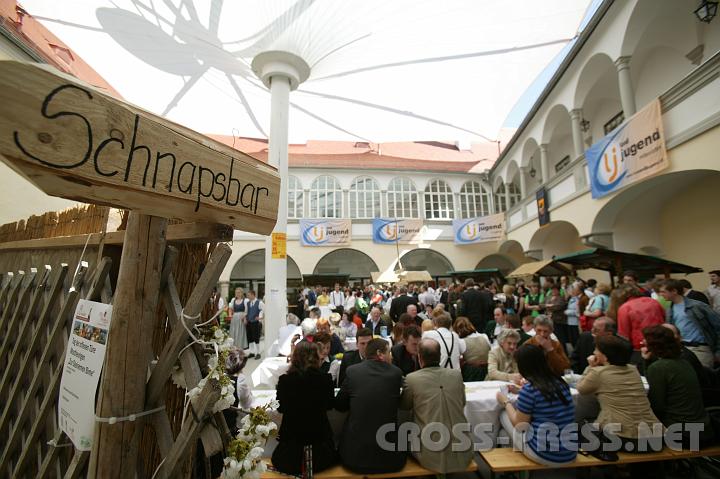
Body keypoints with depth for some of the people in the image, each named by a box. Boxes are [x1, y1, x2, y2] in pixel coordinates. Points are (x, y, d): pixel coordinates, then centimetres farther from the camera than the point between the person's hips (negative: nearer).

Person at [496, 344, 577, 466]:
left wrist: (506, 402, 5)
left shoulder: (529, 389, -19)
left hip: (544, 456, -6)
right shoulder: (561, 383, -1)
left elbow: (519, 425, -8)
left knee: (504, 415, 14)